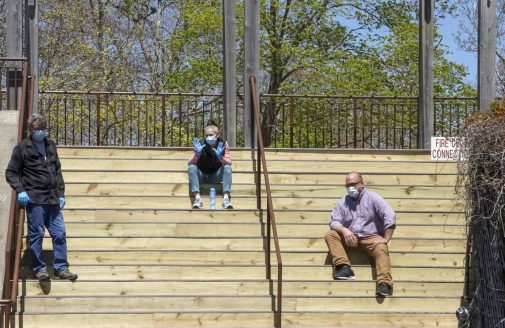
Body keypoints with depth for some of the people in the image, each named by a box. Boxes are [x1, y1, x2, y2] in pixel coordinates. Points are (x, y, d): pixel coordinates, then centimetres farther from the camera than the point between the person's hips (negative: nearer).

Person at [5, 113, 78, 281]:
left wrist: (61, 193, 12)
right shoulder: (22, 148, -3)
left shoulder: (50, 145, 12)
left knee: (59, 233, 4)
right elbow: (10, 173, 0)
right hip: (34, 198, -5)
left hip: (53, 199, 5)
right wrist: (20, 190, -13)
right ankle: (39, 268, 11)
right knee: (36, 234, 1)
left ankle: (61, 267, 11)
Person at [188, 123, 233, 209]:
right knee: (192, 167, -30)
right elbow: (189, 163, -20)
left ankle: (226, 198, -36)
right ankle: (197, 197, -38)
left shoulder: (222, 144, -11)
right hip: (201, 175, -1)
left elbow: (229, 163, -19)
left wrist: (220, 157, -39)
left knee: (227, 168, -26)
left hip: (215, 176, 1)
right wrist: (197, 153, -38)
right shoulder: (201, 145, -15)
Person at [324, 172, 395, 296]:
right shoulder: (343, 202, 11)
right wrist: (344, 230, -20)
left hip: (371, 237, -4)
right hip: (350, 238, 4)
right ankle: (344, 267, -32)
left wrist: (386, 239, -18)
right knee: (330, 235, -18)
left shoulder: (372, 198, -1)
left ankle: (384, 283, -48)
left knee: (381, 249, -34)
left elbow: (390, 216, -11)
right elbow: (334, 222, 3)